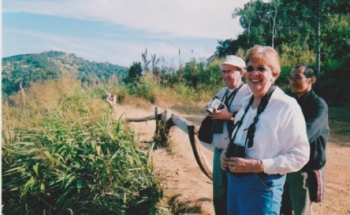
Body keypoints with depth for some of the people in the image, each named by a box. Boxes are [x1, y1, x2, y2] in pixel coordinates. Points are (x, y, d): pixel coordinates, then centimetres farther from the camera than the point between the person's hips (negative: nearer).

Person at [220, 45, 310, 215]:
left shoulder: (286, 106, -15)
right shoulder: (246, 102, 8)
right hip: (234, 179, 7)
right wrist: (226, 153, 0)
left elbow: (300, 155, -17)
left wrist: (258, 165, -22)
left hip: (261, 185, -7)